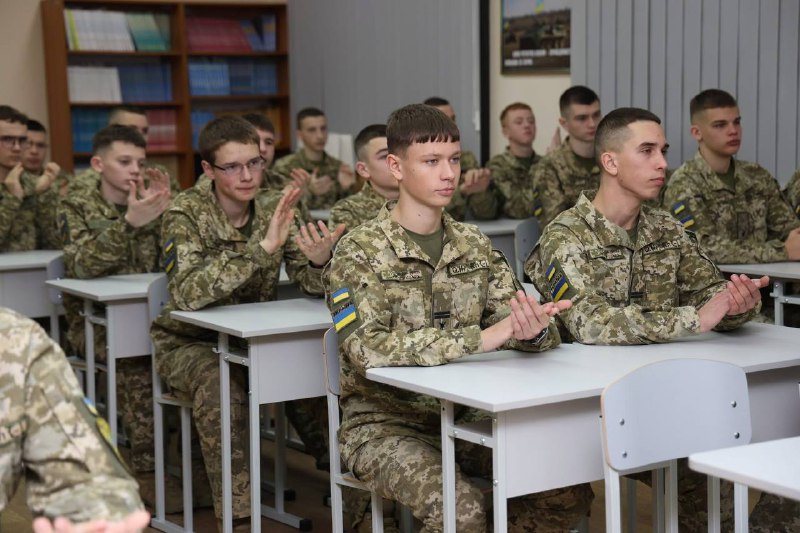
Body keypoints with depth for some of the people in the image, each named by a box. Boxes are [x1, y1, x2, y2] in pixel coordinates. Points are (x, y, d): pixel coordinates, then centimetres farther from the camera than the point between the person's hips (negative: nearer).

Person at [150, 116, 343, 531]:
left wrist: (319, 260, -33)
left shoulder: (274, 208, -4)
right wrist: (262, 247, -42)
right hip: (190, 341, -4)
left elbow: (310, 284, -7)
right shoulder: (187, 214, -17)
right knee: (219, 388, -34)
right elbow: (186, 293, -33)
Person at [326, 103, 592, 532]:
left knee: (569, 491, -9)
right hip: (385, 423, -5)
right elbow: (367, 350, -25)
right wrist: (478, 338, -31)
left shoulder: (474, 245, 6)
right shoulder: (359, 252, -11)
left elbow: (511, 325, 0)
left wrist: (533, 331, -26)